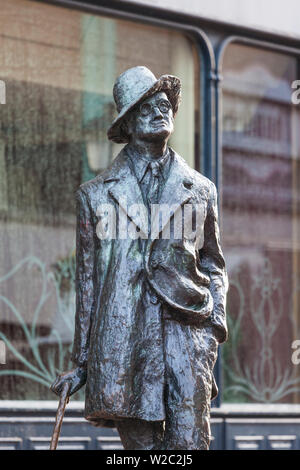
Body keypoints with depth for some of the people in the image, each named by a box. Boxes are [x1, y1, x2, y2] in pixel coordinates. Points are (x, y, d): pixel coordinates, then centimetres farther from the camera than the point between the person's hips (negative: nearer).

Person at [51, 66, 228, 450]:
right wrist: (81, 362, 11)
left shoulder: (200, 190, 16)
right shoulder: (96, 194, 12)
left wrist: (216, 322, 6)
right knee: (140, 443, -1)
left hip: (186, 334, 0)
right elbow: (86, 281, 13)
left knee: (190, 442, -13)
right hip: (122, 340, 0)